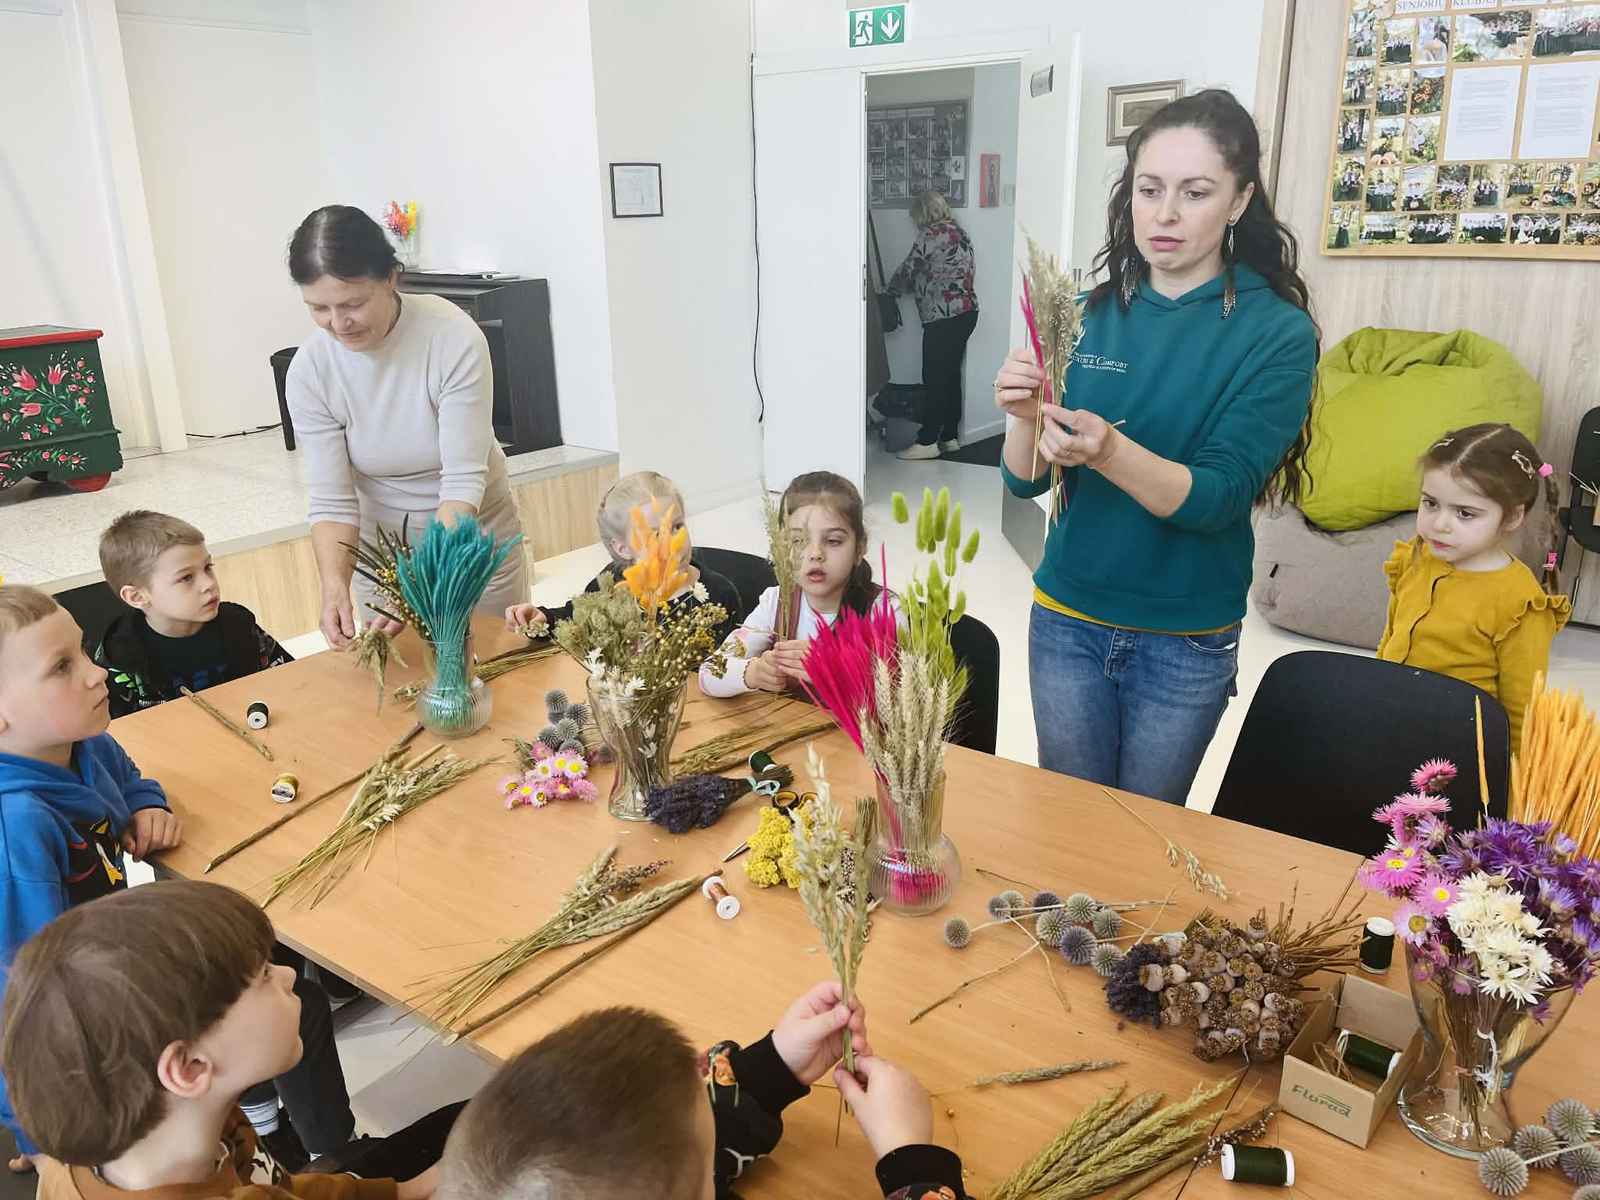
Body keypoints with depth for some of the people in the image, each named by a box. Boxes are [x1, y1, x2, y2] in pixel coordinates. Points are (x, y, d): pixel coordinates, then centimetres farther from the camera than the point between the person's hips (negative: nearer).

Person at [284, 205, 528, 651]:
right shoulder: (309, 371, -15)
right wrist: (335, 586, -33)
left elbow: (464, 480, -26)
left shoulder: (455, 339, -25)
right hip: (381, 547, 2)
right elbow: (331, 500, -15)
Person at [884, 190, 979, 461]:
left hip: (943, 316, -9)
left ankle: (927, 442, -5)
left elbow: (907, 270, -4)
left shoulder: (931, 235, -9)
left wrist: (890, 291, 16)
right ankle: (950, 438, 16)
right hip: (967, 311, 9)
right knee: (951, 375, 12)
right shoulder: (960, 233, 17)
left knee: (935, 379, -7)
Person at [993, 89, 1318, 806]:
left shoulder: (1278, 333, -10)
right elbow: (1027, 482, -3)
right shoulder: (1091, 313, -3)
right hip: (1068, 619, 2)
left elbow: (1218, 496, -20)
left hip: (1185, 639, -2)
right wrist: (1024, 419, -25)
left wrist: (1109, 451, -37)